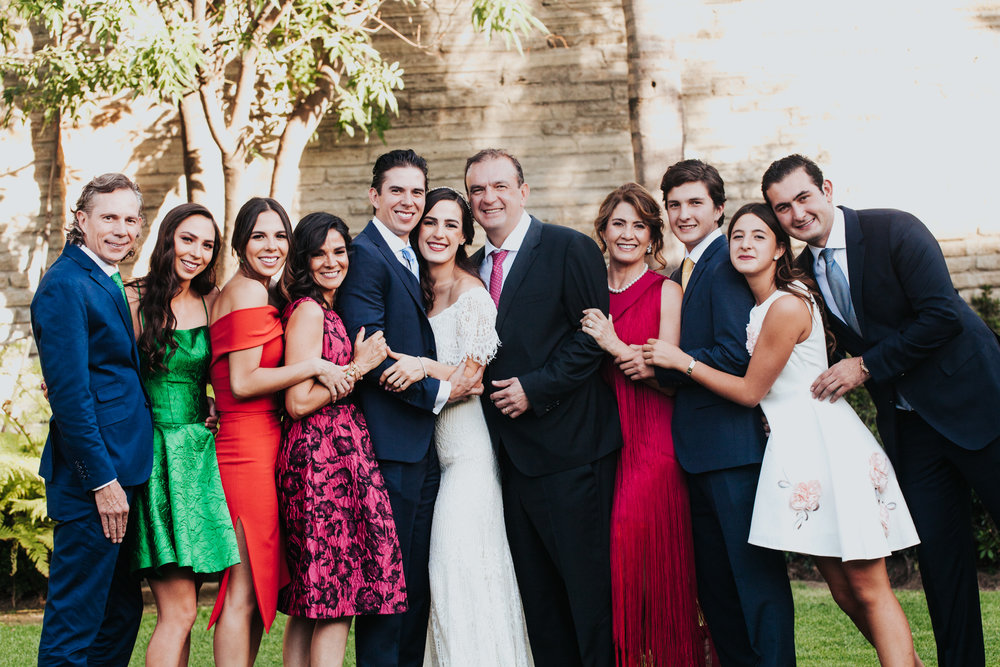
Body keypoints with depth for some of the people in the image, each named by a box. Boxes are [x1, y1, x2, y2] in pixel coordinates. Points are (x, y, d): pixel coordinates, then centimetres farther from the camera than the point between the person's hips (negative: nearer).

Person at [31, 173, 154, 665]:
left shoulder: (107, 284, 17)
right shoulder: (66, 284, -13)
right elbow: (69, 393, -19)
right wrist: (102, 479, -19)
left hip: (119, 471, 10)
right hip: (94, 476, -10)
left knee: (122, 612, 17)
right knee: (74, 624, -3)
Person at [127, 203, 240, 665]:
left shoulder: (213, 301, 10)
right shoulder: (134, 298, -2)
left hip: (200, 451, 5)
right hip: (155, 452, -5)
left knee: (182, 609, 5)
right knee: (179, 611, -9)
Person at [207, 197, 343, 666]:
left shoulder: (230, 293, 18)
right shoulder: (251, 293, -11)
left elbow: (229, 377, 18)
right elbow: (243, 382, -17)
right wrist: (315, 366, -14)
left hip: (244, 445, 10)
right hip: (251, 447, -10)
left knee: (259, 588, 13)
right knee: (244, 592, -6)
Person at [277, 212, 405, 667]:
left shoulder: (327, 311, 18)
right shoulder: (308, 310, -10)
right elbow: (298, 402, -16)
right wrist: (358, 367, -10)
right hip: (326, 455, -10)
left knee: (309, 605, 9)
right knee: (335, 601, -9)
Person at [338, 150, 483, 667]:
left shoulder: (413, 260, 19)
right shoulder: (365, 256, -9)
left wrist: (462, 375, 5)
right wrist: (439, 391, -12)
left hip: (425, 445, 9)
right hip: (389, 445, -9)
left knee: (418, 581, 12)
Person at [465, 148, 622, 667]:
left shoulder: (570, 249, -5)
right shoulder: (475, 266, 16)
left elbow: (595, 336, -11)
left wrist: (535, 387, -14)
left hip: (568, 446, -7)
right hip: (511, 450, 7)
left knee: (587, 581, -3)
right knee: (536, 591, 10)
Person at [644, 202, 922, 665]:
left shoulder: (786, 306, -16)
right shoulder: (759, 304, 13)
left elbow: (750, 390, -10)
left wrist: (681, 361, -5)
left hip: (825, 444, -9)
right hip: (799, 445, 9)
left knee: (868, 589, -9)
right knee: (843, 591, 10)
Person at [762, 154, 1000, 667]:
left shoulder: (893, 230, -13)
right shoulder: (805, 270, 6)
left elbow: (942, 315, -21)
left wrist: (866, 366, -17)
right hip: (907, 423, 6)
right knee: (938, 552, 6)